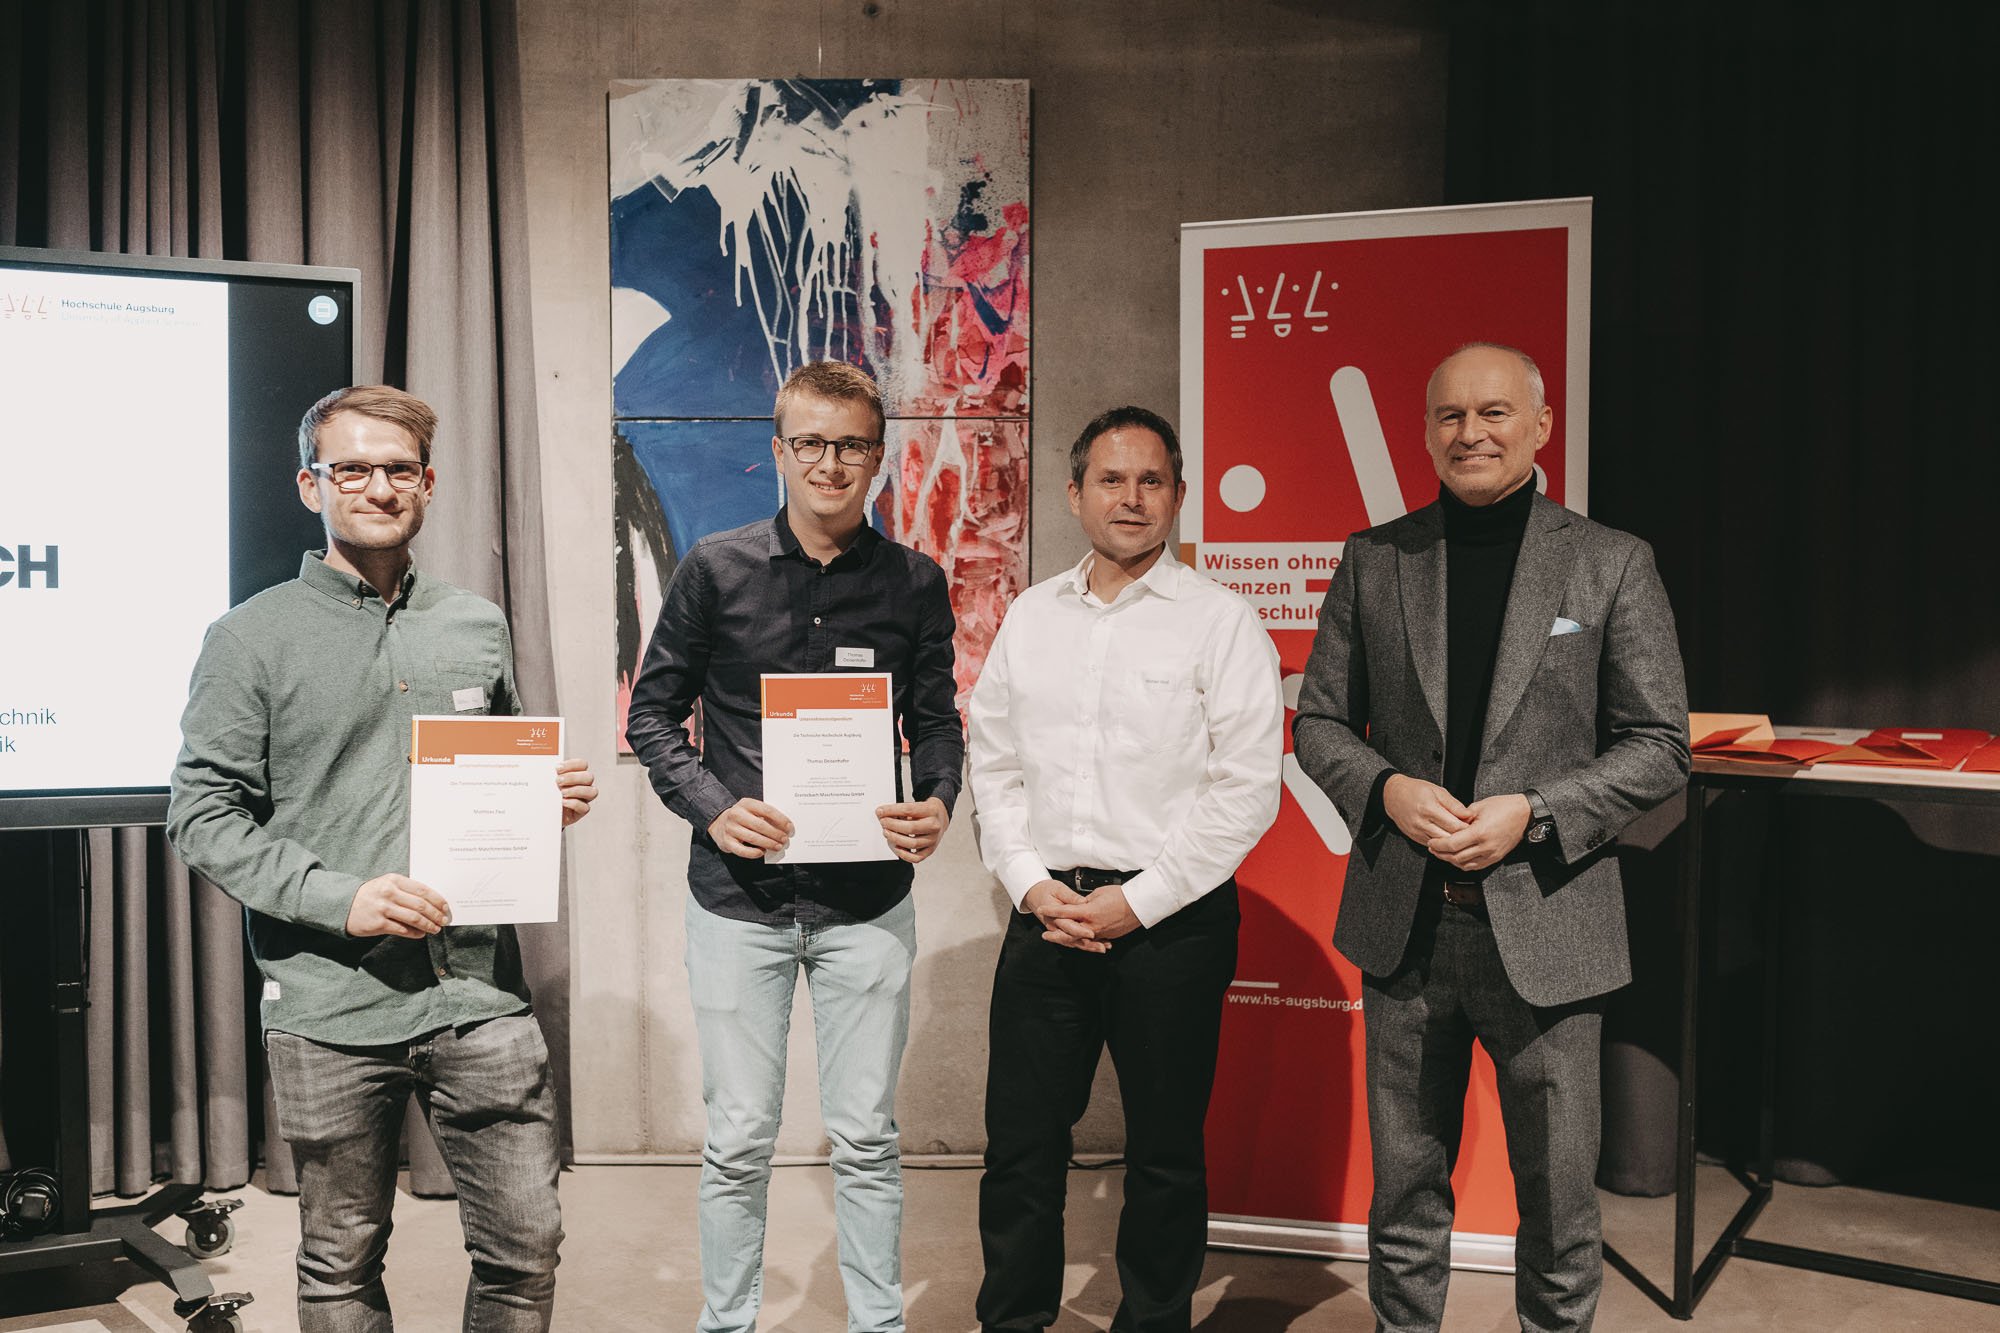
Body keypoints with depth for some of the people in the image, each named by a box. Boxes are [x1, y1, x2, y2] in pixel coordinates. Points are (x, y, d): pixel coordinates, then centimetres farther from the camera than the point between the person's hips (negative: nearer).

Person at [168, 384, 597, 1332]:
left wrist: (550, 800, 0)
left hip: (480, 992, 3)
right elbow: (202, 818, -4)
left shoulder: (477, 627, 12)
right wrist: (340, 897, -16)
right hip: (328, 1012, -2)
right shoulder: (252, 638, 0)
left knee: (525, 1247, 6)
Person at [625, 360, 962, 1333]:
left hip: (868, 898, 1)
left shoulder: (914, 583, 2)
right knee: (739, 1139, 9)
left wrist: (937, 803, -12)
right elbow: (652, 710, 4)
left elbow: (936, 720, 8)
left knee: (866, 1136, 11)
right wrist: (712, 807, -11)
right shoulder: (715, 569, -1)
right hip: (738, 896, 0)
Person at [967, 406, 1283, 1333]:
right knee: (1021, 1142, 9)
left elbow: (1247, 788, -9)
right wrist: (1032, 884, -3)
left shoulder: (1218, 620, -3)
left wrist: (1137, 902, -12)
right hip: (1046, 914, 4)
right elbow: (993, 767, 11)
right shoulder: (1031, 617, 10)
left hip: (1173, 921, -3)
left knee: (1165, 1152, 9)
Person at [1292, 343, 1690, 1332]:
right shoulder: (1374, 560, 5)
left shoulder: (1613, 564, 0)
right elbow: (1319, 721, 8)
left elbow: (1660, 747, 0)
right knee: (1405, 1194, 15)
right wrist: (1386, 789, -11)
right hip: (1403, 925, 2)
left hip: (1546, 926, -1)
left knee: (1559, 1204, 10)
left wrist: (1533, 812, -14)